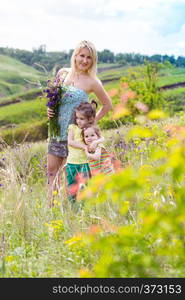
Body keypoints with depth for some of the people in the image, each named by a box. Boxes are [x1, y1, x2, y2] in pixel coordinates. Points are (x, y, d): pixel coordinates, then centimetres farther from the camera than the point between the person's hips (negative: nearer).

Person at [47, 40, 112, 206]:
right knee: (52, 169, 7)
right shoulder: (63, 73, 5)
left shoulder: (92, 82, -7)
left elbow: (107, 105, 4)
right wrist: (49, 109, 1)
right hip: (57, 129, 5)